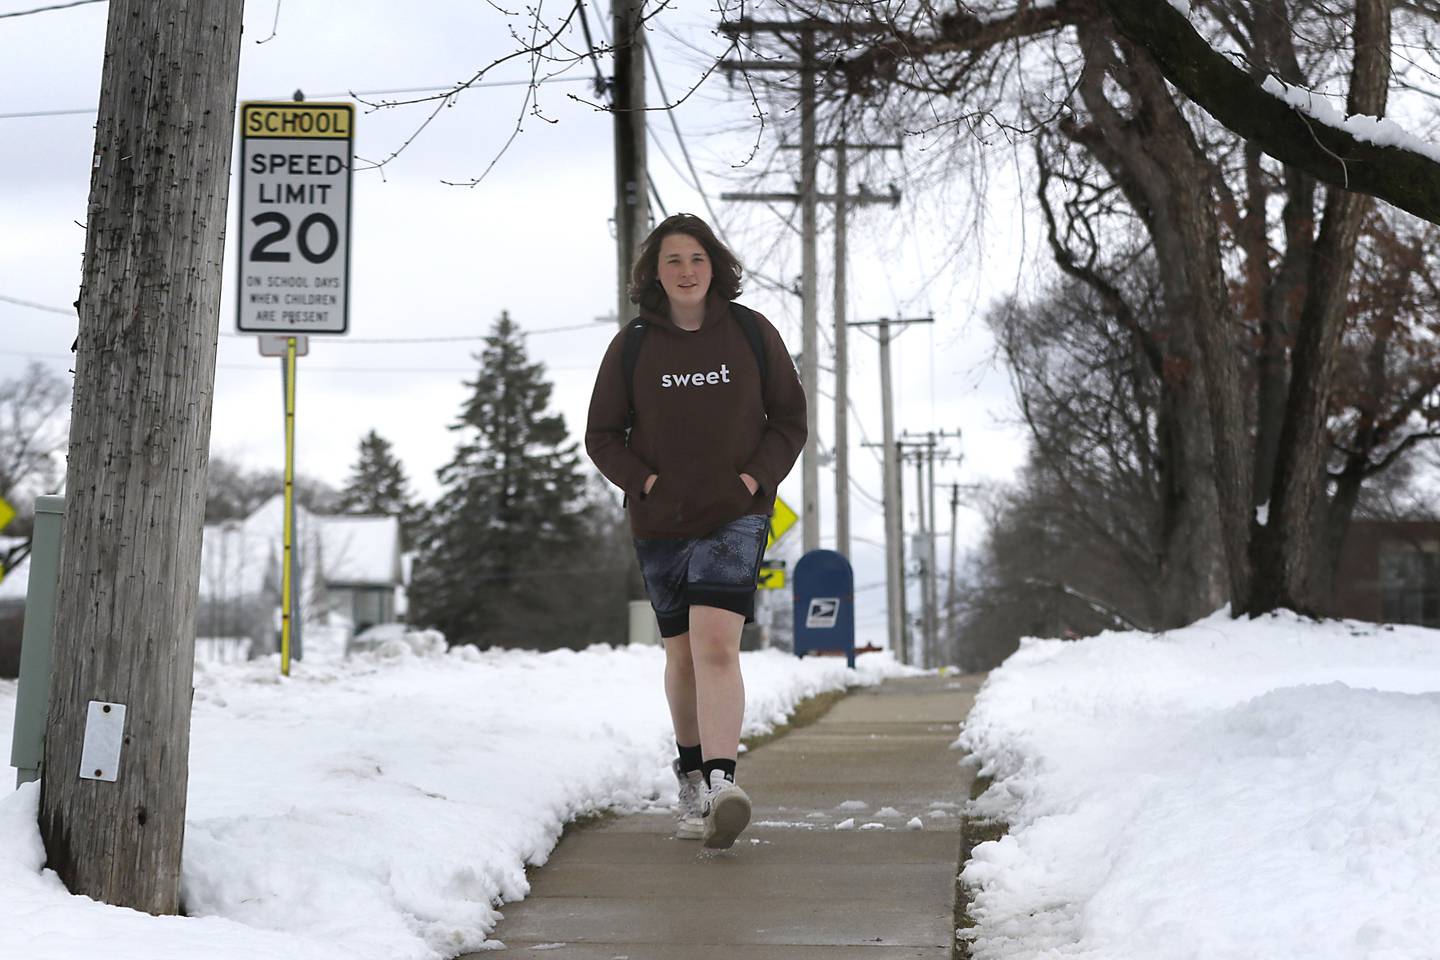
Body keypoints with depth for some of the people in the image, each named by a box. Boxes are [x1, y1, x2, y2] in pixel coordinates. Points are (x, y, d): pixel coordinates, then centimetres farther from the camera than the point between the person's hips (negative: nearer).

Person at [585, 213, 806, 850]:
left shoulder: (751, 333, 2)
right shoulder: (633, 344, 3)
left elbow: (790, 420, 7)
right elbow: (602, 434, 7)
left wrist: (757, 476, -7)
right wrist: (645, 480, -7)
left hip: (735, 515, -2)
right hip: (660, 520, 2)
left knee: (716, 641, -20)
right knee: (682, 654, 12)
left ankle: (721, 782, -30)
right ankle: (689, 778, 29)